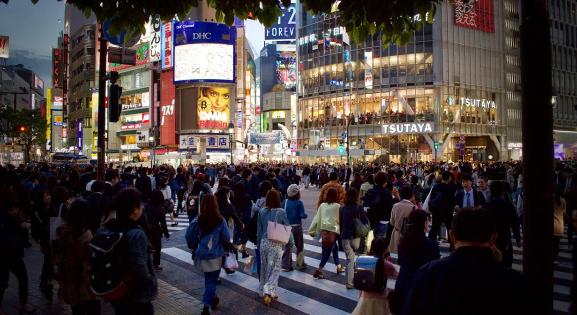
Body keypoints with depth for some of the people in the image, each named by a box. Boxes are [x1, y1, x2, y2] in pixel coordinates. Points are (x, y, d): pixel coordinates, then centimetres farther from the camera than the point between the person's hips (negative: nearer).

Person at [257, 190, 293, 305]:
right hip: (276, 244, -4)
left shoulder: (262, 211, -1)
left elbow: (259, 230, 7)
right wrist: (291, 242, 11)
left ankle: (264, 291, 26)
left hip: (264, 242, 4)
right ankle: (269, 292, -8)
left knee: (264, 268, 16)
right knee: (274, 269, 4)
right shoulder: (281, 212, -11)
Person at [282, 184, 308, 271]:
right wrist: (306, 215, 4)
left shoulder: (285, 202, -5)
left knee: (287, 247, 10)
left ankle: (286, 265, 11)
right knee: (299, 246, 13)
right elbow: (303, 215, -17)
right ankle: (300, 264, 20)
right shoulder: (299, 203, -13)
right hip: (297, 226, -3)